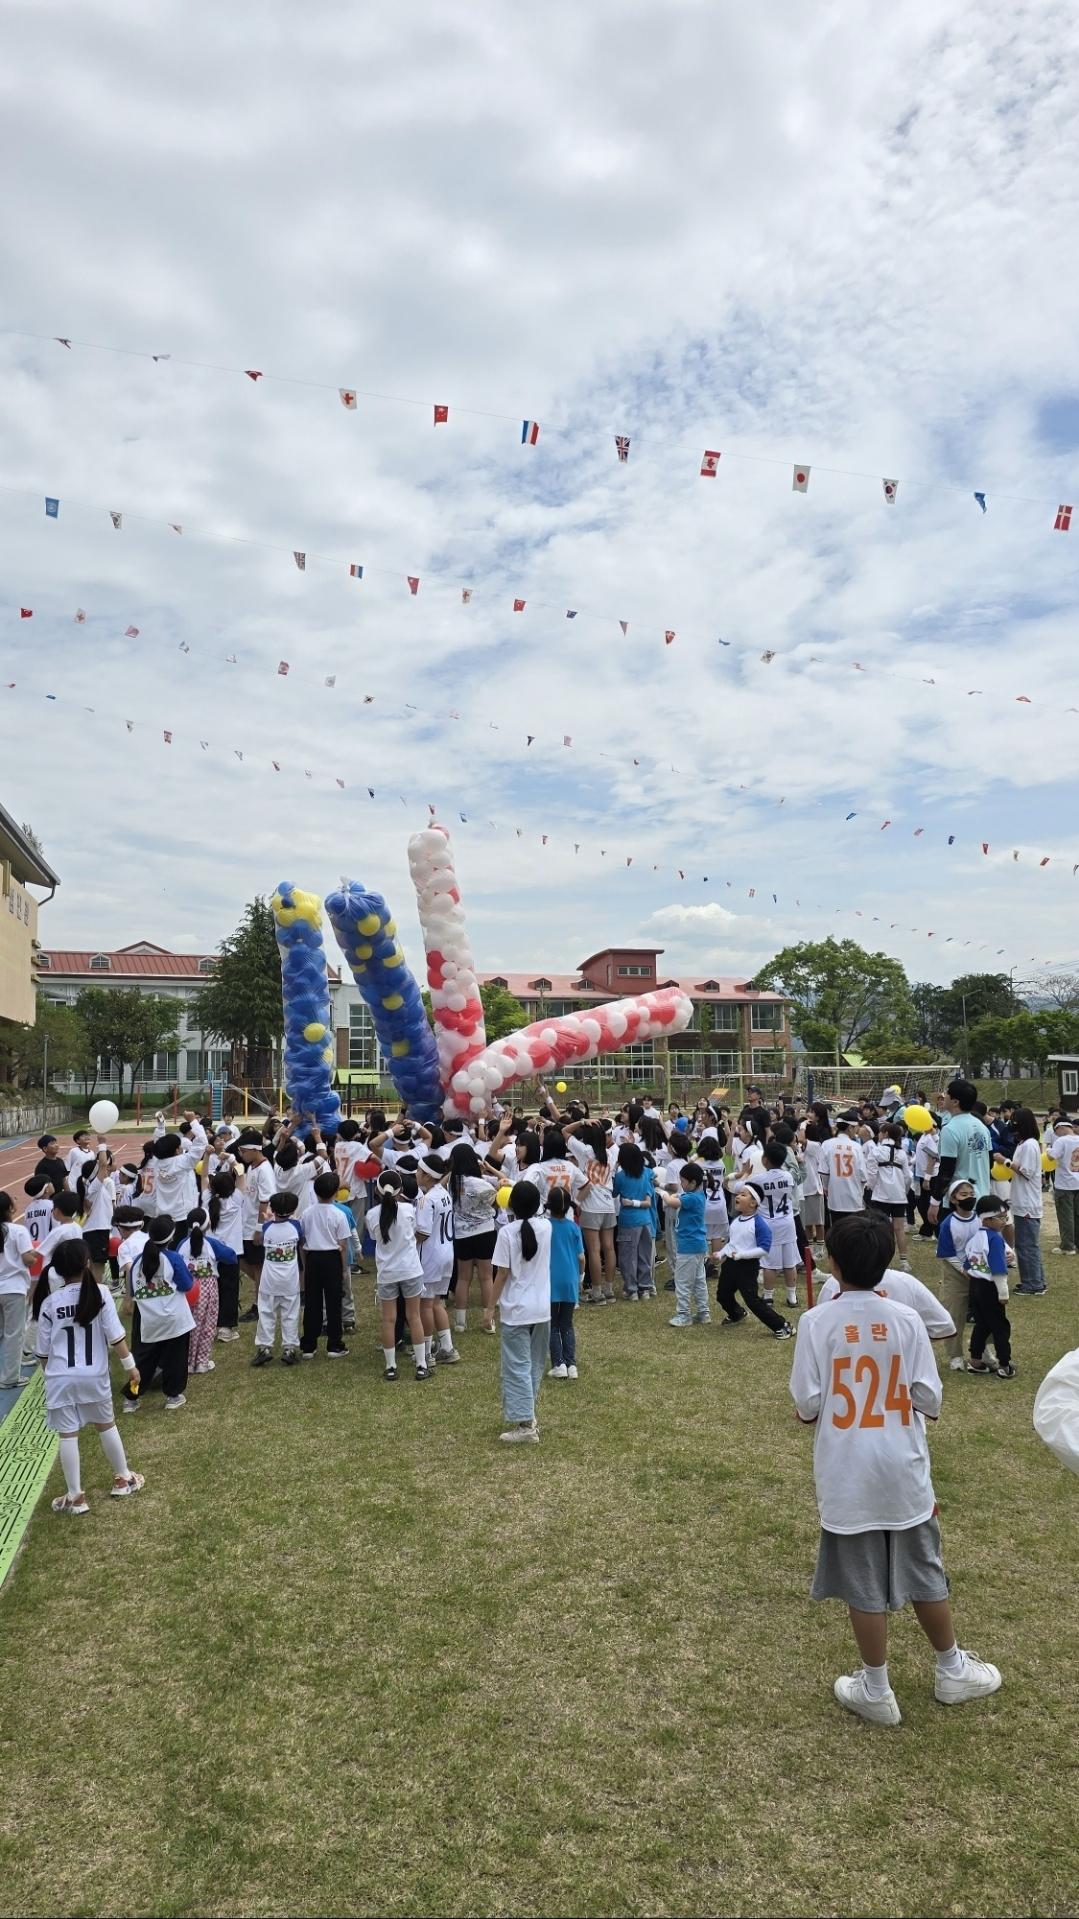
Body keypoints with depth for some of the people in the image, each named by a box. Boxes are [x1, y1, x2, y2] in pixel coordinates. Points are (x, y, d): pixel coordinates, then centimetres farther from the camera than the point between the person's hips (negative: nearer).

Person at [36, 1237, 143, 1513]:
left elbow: (43, 1351, 2)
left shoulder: (50, 1303, -6)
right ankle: (123, 1479, 32)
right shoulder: (100, 1293, -10)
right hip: (94, 1376, 0)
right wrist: (130, 1365, 2)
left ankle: (76, 1497, 15)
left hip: (61, 1379, 0)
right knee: (106, 1426, 19)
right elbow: (115, 1337, -9)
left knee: (68, 1436, 7)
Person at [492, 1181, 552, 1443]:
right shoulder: (546, 1227, -1)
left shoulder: (507, 1232, -14)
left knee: (518, 1367, 0)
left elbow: (502, 1274, -12)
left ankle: (525, 1425, -3)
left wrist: (491, 1305, -2)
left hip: (516, 1311, -5)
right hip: (542, 1309, 5)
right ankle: (525, 1413, 28)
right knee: (535, 1365, 17)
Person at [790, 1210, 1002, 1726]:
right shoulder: (906, 1320, -8)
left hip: (847, 1476, -2)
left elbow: (808, 1404, -12)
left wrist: (811, 1413, 11)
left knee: (863, 1585, 11)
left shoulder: (817, 1322, -14)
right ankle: (952, 1670, 38)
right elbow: (929, 1399, -5)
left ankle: (876, 1691, 24)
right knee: (924, 1572, 22)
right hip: (903, 1471, 2)